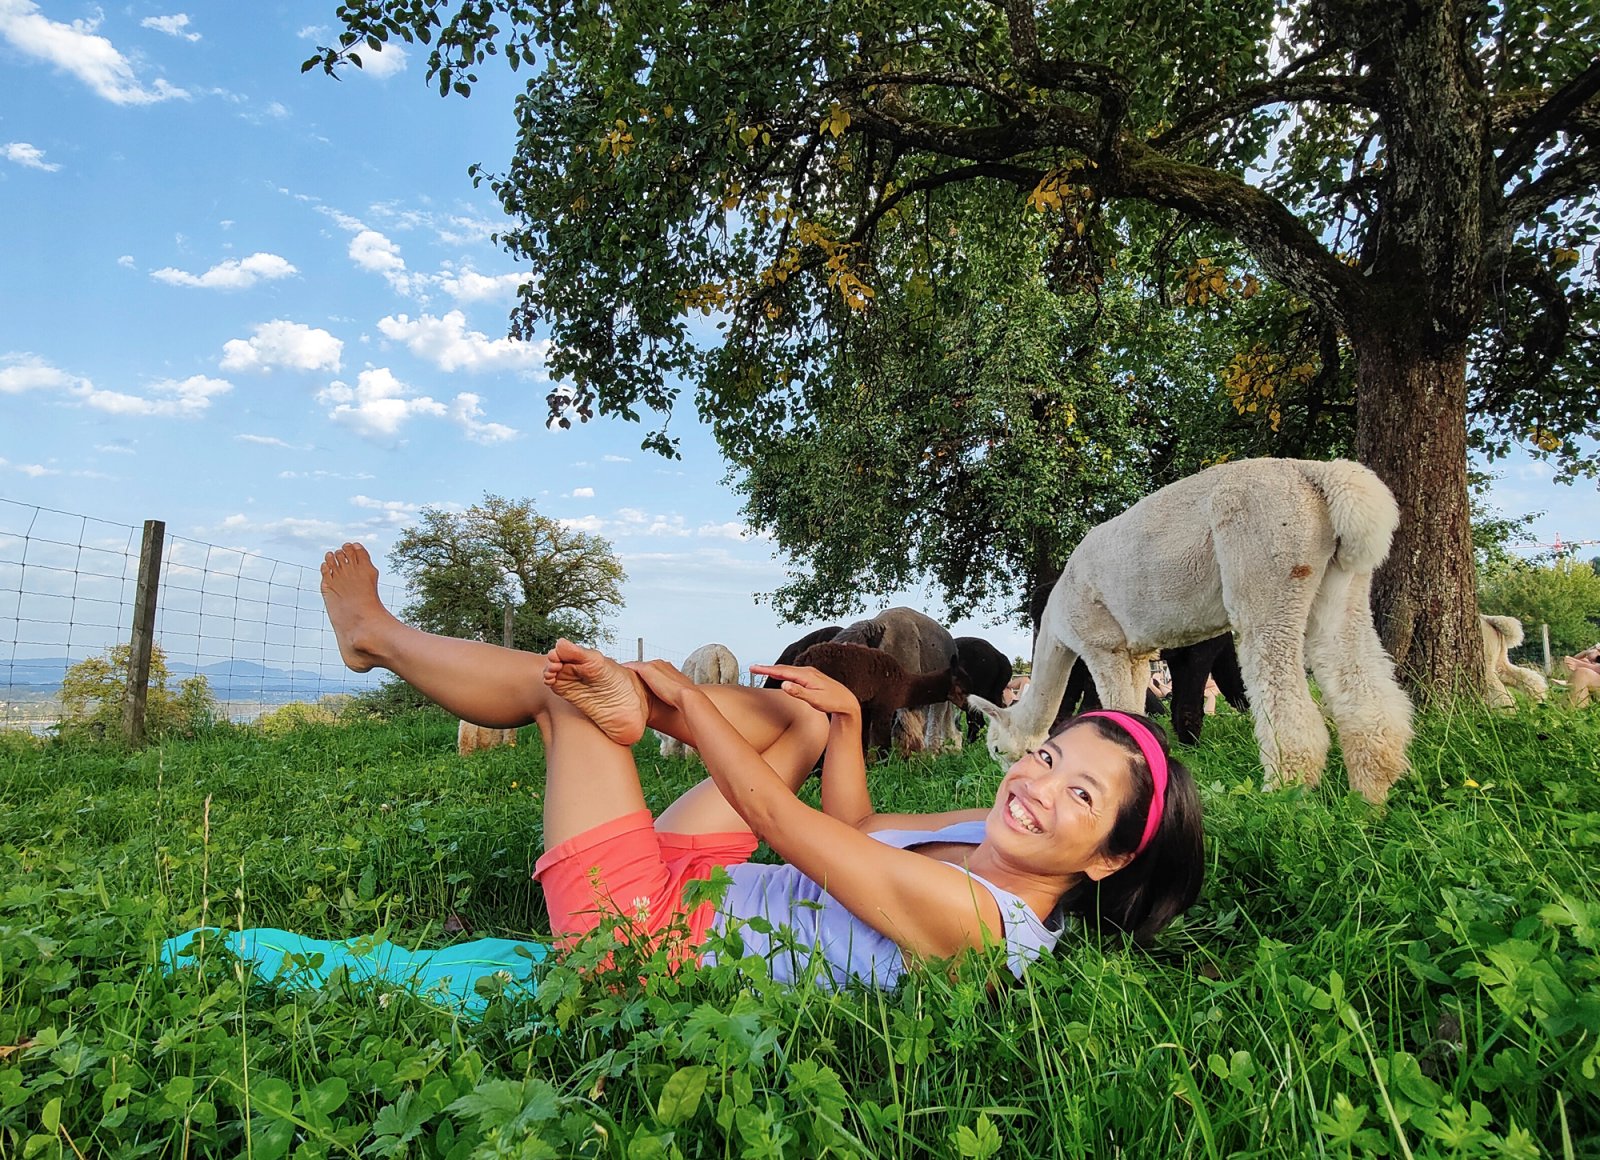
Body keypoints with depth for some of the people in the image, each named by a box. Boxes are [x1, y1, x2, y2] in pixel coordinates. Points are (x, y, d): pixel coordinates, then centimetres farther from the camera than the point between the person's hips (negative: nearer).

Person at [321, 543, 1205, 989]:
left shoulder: (964, 913, -30)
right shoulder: (996, 840, -4)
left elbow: (771, 810, -24)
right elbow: (854, 825, 10)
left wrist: (681, 695, -13)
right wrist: (847, 716, 0)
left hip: (645, 933, -8)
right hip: (696, 886, 8)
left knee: (562, 686, -6)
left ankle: (372, 633, 22)